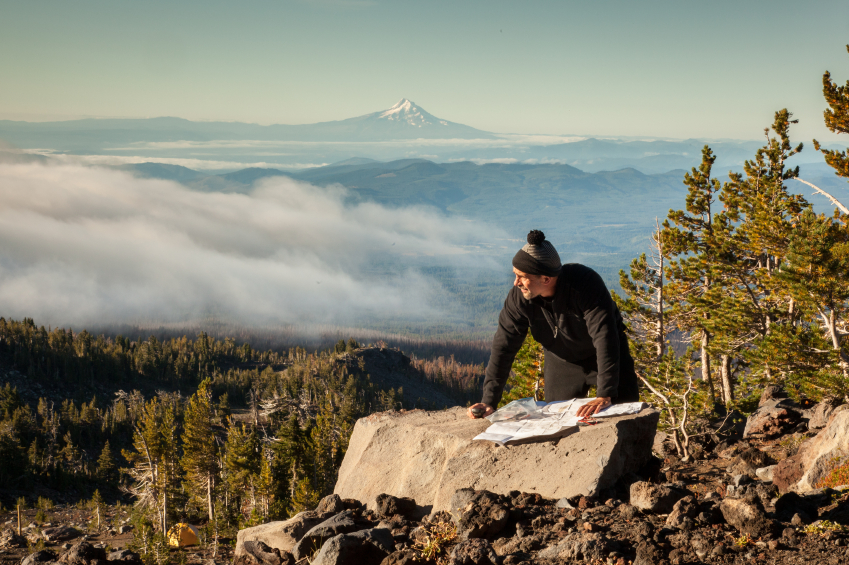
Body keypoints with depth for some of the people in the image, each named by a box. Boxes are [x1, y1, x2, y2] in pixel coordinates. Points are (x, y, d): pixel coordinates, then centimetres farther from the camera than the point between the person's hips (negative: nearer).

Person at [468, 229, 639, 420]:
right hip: (562, 362, 3)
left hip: (608, 355, -3)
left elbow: (605, 338, -40)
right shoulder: (518, 297, -24)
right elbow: (503, 346, -19)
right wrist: (489, 401, -25)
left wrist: (605, 395, -48)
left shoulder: (585, 284, -36)